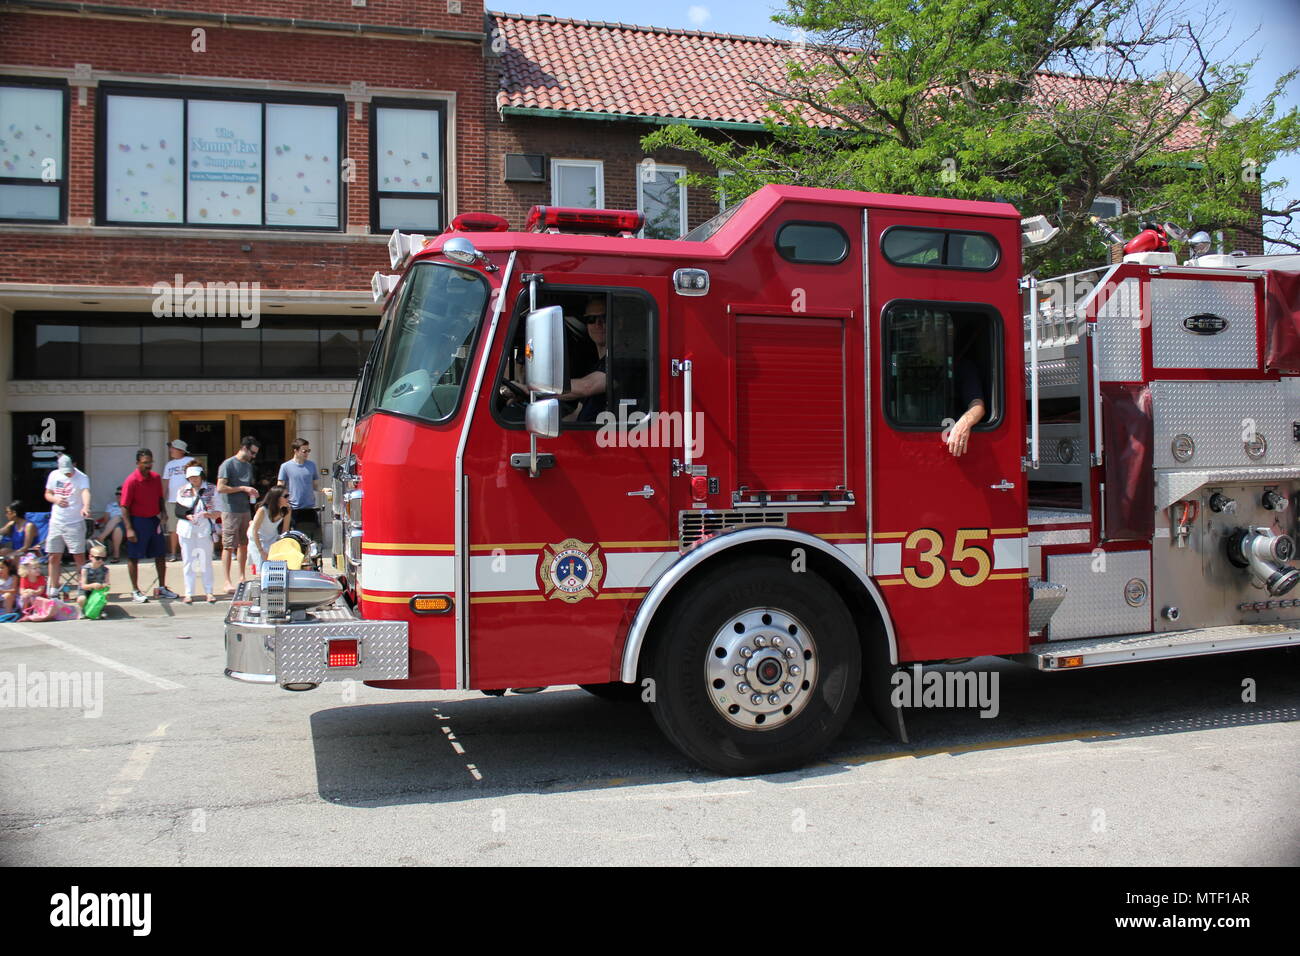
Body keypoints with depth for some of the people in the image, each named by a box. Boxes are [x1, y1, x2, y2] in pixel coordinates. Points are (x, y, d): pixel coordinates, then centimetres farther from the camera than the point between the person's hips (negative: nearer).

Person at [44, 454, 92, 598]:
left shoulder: (81, 477, -12)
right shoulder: (54, 475, 3)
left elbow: (86, 492, -32)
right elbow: (47, 494, 15)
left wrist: (86, 507, -53)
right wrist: (55, 499, -9)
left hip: (75, 523, -5)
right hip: (56, 521, 5)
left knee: (79, 556, -3)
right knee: (54, 557, 8)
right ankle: (54, 589, 19)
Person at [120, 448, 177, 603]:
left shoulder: (156, 477, 4)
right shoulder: (131, 481, -14)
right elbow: (124, 506, -14)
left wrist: (163, 514, 0)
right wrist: (129, 529, -19)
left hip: (154, 520, 6)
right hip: (138, 521, -6)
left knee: (161, 555, 11)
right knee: (133, 557, 3)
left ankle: (162, 587, 22)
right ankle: (135, 591, 11)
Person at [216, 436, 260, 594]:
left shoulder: (248, 465, 16)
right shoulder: (228, 464, -8)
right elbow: (221, 488, -15)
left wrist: (252, 492, 5)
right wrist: (243, 488, -16)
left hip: (245, 509, 8)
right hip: (230, 510, -8)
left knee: (244, 544, 11)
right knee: (228, 546, -6)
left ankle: (242, 577, 19)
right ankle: (228, 582, -5)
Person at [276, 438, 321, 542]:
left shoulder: (312, 465, 8)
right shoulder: (286, 466, -1)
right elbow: (279, 489, 0)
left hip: (310, 508, 3)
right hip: (293, 509, -3)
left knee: (315, 540, 1)